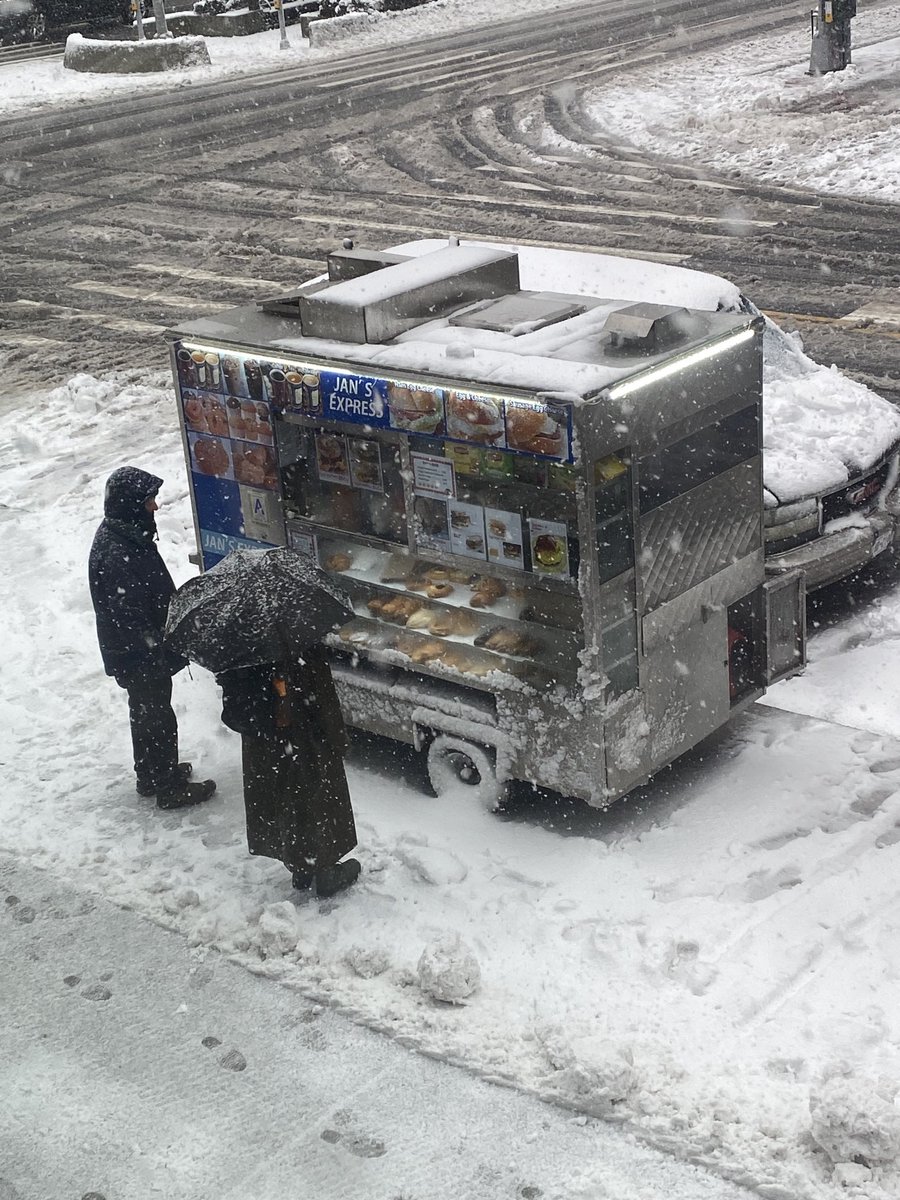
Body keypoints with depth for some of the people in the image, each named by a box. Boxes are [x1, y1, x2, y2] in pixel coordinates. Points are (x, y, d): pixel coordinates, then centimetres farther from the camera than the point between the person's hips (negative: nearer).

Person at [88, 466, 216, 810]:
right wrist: (163, 657, -22)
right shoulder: (118, 556, -32)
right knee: (158, 720, 6)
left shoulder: (118, 534, 1)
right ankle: (169, 789, 21)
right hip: (139, 658, -10)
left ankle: (151, 775, 42)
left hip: (131, 654, 10)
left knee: (145, 713, 24)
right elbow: (132, 618, -29)